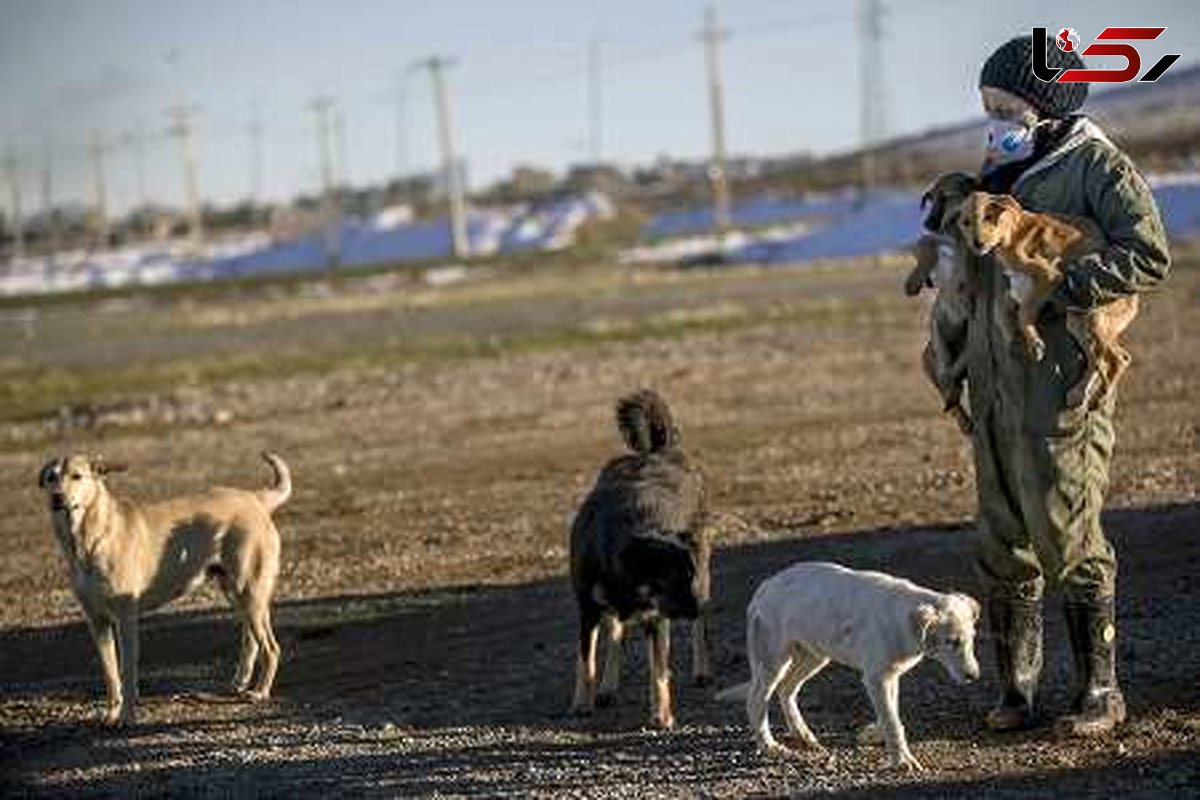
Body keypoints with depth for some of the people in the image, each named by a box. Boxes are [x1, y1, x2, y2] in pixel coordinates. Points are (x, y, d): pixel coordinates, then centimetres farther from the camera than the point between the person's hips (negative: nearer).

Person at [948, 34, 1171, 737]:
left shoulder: (1098, 166, -6)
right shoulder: (1001, 168, 18)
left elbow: (1149, 256, -17)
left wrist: (1057, 288, -21)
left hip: (1062, 381, -7)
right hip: (995, 380, 7)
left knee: (1067, 533, -8)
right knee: (1004, 540, 7)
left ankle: (1101, 689, 2)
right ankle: (1017, 687, 14)